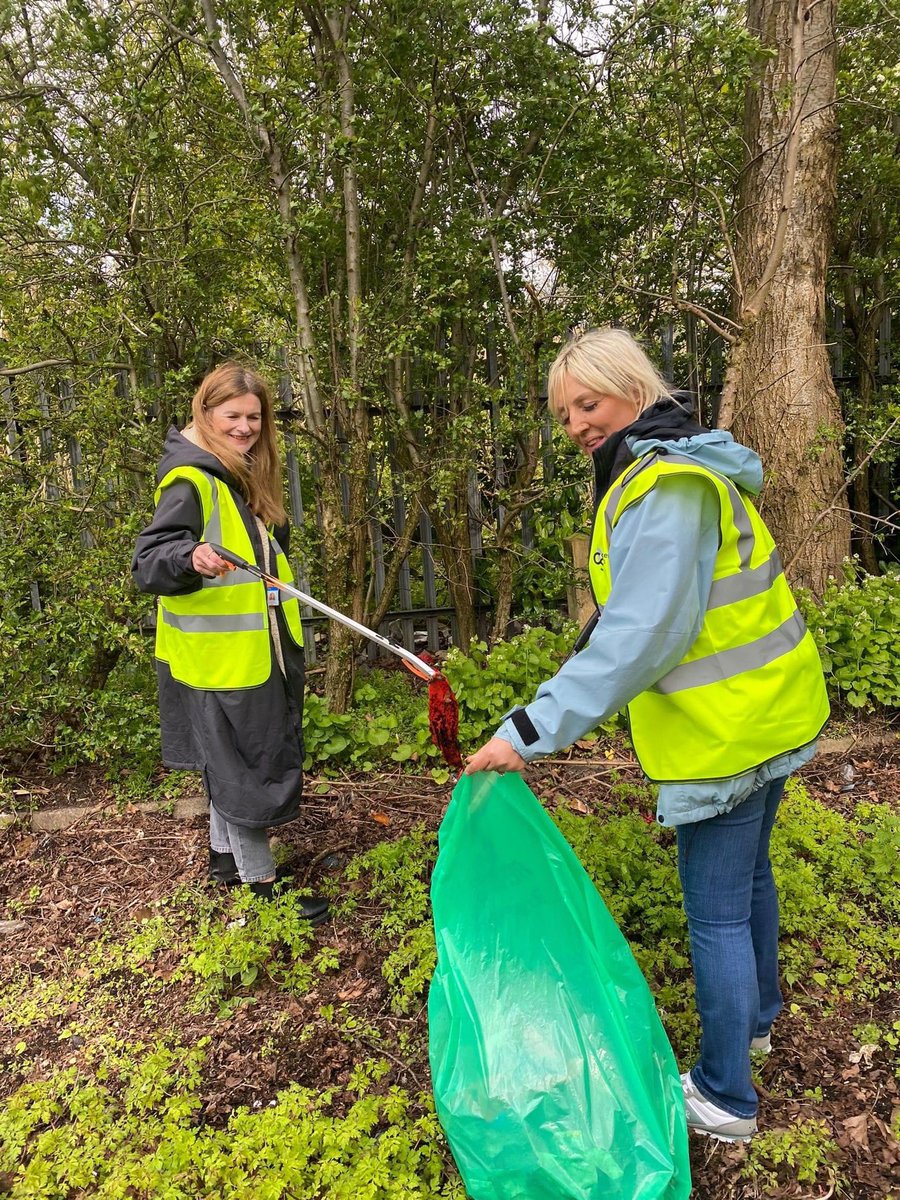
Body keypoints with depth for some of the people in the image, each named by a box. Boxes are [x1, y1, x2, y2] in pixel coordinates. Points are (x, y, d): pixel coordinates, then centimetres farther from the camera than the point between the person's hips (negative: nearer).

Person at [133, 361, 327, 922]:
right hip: (218, 658, -9)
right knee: (246, 765, 1)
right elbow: (148, 562, -24)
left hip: (256, 650, 9)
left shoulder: (246, 477, 10)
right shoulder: (190, 481, -18)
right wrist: (191, 557, -45)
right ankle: (261, 882, 15)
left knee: (230, 761, 21)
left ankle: (226, 854, 37)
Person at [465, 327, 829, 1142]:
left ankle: (726, 1097, 23)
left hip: (727, 733, -10)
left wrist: (533, 729, -34)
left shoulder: (667, 487, -23)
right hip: (770, 711, 10)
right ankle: (756, 1017, 47)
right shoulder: (683, 468, 9)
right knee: (748, 873, 25)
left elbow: (641, 634, -33)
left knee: (716, 910, 4)